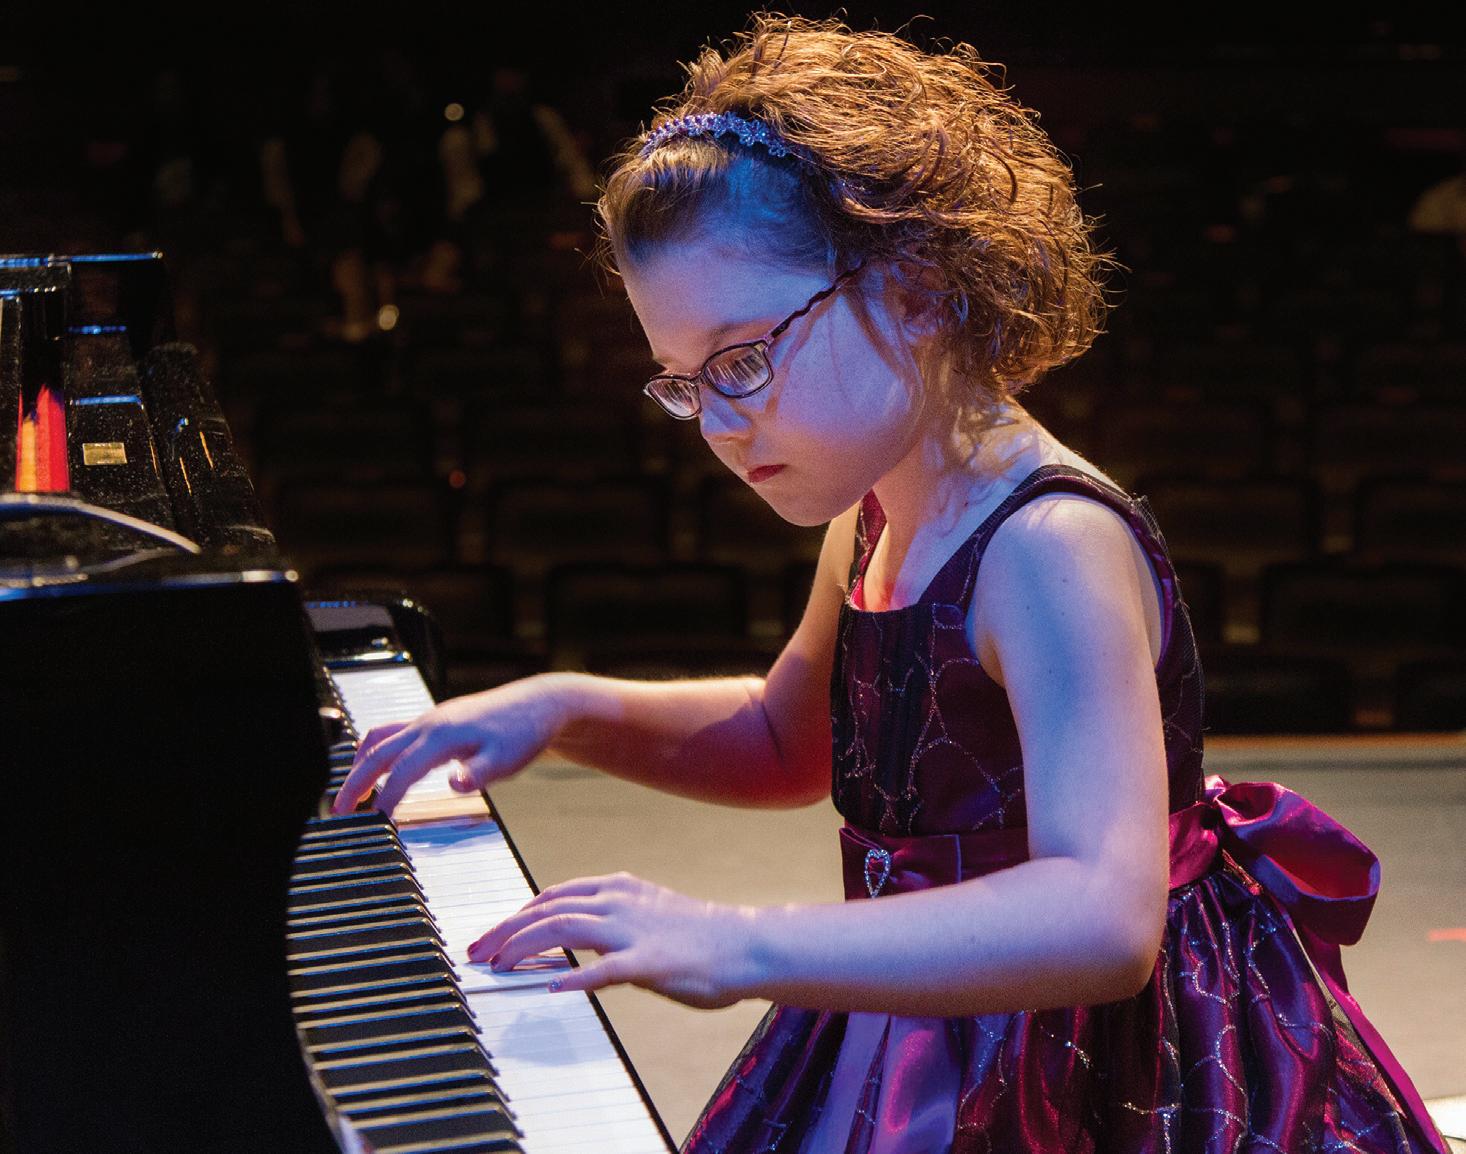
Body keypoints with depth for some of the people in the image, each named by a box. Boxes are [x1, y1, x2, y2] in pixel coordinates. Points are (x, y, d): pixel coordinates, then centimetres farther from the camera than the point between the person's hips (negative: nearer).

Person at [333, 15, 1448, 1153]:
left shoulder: (1053, 547, -24)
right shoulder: (874, 524, 4)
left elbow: (1102, 922, -36)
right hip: (928, 1047, 8)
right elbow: (789, 741, 24)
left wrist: (741, 945, -42)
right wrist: (569, 709, 8)